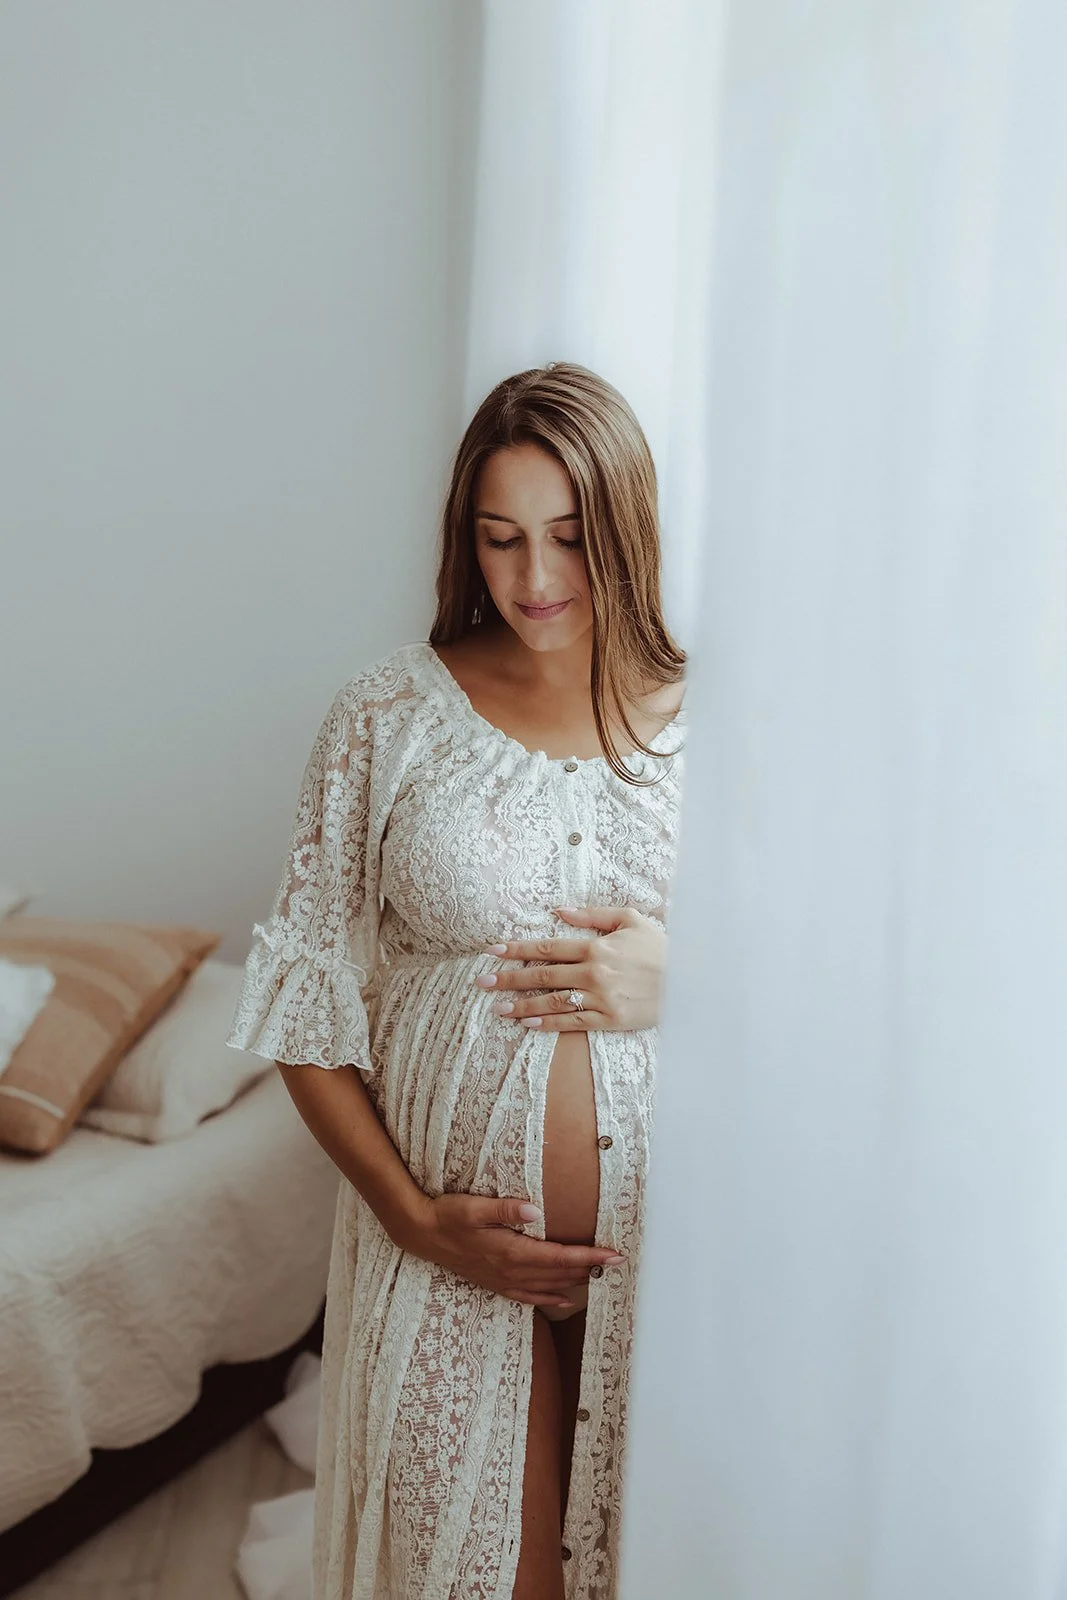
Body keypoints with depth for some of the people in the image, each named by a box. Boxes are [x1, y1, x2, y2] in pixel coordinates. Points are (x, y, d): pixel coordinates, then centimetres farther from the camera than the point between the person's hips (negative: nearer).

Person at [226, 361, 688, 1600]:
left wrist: (686, 978, -15)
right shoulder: (390, 717, -4)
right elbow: (309, 1000, -2)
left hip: (669, 1237, 1)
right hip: (456, 1251, -1)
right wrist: (413, 1217, -10)